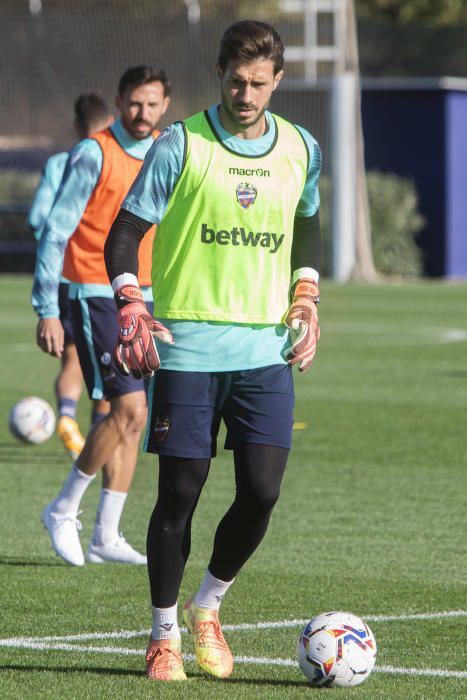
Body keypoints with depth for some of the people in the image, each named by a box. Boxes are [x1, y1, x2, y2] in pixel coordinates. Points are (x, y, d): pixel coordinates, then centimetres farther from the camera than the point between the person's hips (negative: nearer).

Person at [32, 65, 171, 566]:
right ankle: (63, 511, 1)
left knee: (130, 417, 4)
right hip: (95, 294, -6)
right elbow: (55, 231, -10)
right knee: (129, 408, -15)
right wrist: (47, 311, -14)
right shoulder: (93, 155, -11)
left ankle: (105, 538, 11)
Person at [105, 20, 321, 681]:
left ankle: (208, 607, 19)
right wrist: (131, 309, -16)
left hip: (266, 349, 3)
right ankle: (164, 635, 14)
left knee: (261, 491, -6)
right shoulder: (181, 145, -5)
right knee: (180, 493, -2)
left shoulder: (300, 150, 7)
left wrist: (305, 297, 12)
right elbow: (124, 232, -2)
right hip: (187, 347, -3)